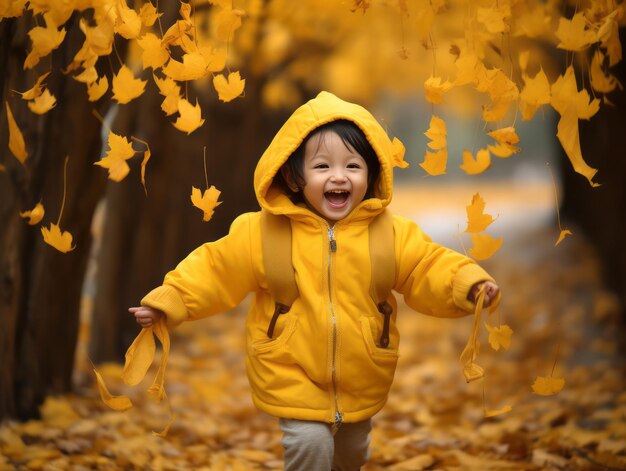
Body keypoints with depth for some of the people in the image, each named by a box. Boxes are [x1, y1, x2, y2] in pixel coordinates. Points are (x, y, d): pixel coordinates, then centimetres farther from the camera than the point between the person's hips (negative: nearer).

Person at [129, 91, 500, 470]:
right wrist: (169, 301, -15)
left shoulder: (393, 234, -9)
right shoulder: (262, 233, -13)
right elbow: (215, 271, -7)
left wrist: (467, 285, -24)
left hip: (361, 380, 3)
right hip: (293, 378, -3)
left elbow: (429, 269, -7)